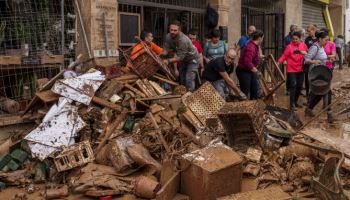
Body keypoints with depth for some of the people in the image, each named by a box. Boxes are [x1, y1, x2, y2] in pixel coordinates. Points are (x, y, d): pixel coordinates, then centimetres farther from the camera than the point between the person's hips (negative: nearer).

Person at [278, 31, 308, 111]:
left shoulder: (304, 46, 5)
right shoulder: (289, 46, -7)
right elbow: (284, 56, -9)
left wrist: (305, 53, -9)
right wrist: (279, 62, -25)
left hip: (300, 69, 5)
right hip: (291, 70, -5)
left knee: (299, 86, 10)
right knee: (293, 85, -12)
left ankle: (295, 102, 27)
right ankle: (292, 104, -7)